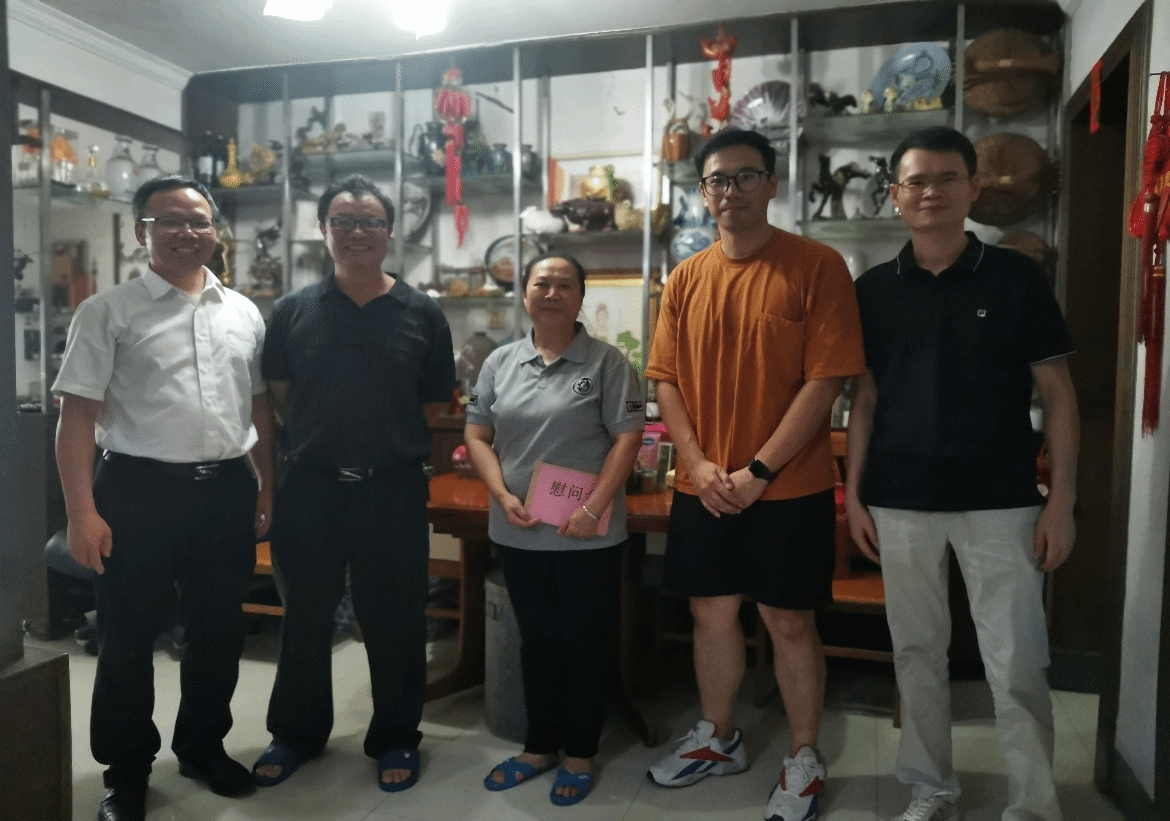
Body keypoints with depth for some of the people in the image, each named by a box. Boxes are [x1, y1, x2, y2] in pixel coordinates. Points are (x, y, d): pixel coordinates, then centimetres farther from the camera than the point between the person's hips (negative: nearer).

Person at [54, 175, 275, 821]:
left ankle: (203, 746, 36)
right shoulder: (108, 313, -2)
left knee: (218, 630, 15)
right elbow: (78, 415, -6)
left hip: (228, 490, 4)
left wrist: (267, 485, 10)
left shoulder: (243, 313, 10)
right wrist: (81, 512, -12)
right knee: (129, 637, 9)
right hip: (140, 491, -3)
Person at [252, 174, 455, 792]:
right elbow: (277, 398, 9)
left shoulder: (421, 313, 1)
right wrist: (317, 445, 4)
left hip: (394, 489, -1)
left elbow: (435, 404, 5)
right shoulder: (293, 310, 4)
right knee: (304, 616, 15)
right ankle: (296, 734, 36)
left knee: (395, 620, 9)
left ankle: (395, 739, 28)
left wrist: (389, 443, 1)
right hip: (310, 487, 2)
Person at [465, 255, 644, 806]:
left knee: (586, 642, 9)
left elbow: (627, 437, -10)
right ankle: (539, 746, 34)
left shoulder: (606, 362, -4)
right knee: (537, 638, 17)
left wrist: (594, 507, -17)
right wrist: (503, 496, -7)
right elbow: (477, 435, 7)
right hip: (519, 532, 4)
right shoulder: (500, 362, 7)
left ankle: (580, 753, 27)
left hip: (587, 535, -3)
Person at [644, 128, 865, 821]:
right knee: (712, 611, 15)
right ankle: (719, 739, 37)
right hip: (704, 491, 4)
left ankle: (805, 760, 28)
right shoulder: (686, 280, 6)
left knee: (790, 621, 6)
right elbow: (667, 380, 5)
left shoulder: (817, 266, -7)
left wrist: (759, 471, -16)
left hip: (789, 488, -4)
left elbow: (826, 380, -13)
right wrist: (699, 465, -8)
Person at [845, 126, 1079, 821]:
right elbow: (866, 398, 8)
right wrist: (854, 493, 3)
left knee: (1017, 666, 2)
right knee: (917, 652, 12)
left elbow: (1057, 393, 1)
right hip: (900, 503, 2)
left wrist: (1063, 498, -5)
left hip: (1001, 501, -2)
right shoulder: (874, 289, 5)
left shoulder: (1017, 277, 0)